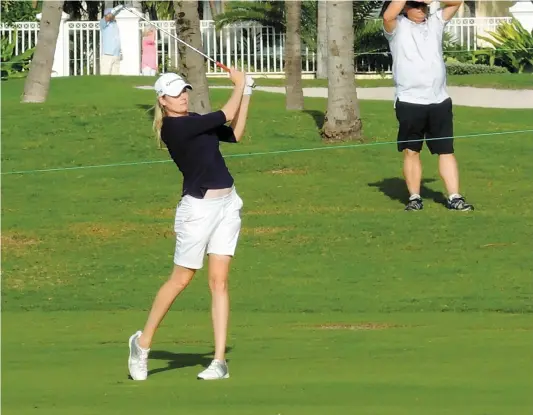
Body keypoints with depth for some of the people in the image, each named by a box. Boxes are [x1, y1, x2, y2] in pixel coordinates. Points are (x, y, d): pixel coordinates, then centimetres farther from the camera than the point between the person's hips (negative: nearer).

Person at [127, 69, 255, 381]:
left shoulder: (195, 121, 12)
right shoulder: (173, 127, -14)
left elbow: (235, 134, 15)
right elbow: (226, 115, -14)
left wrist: (247, 93, 10)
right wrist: (239, 84, 0)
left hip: (227, 204, 7)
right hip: (198, 208, -7)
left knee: (219, 281, 1)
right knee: (181, 280, 2)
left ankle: (220, 361, -1)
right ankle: (143, 342, 21)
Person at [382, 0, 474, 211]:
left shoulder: (435, 22, 14)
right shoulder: (397, 27, 1)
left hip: (439, 101, 3)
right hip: (409, 102, -3)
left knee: (447, 150, 1)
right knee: (411, 151, 2)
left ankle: (454, 198, -1)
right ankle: (414, 198, 9)